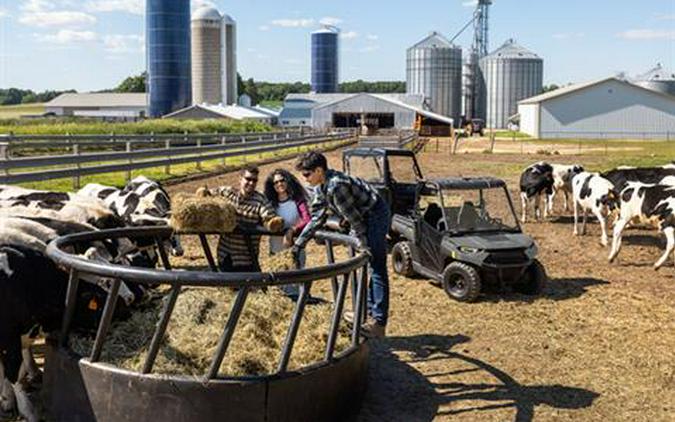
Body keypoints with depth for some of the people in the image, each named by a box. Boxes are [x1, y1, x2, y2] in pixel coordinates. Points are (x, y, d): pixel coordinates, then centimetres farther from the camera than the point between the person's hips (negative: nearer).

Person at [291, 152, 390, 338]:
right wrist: (298, 244, 9)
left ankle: (378, 322, -11)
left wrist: (362, 244, -16)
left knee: (376, 268, -11)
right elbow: (317, 218, 9)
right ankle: (368, 311, 23)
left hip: (375, 215, -10)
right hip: (365, 217, 10)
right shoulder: (320, 187, 3)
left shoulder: (335, 186, -28)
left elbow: (353, 218, -23)